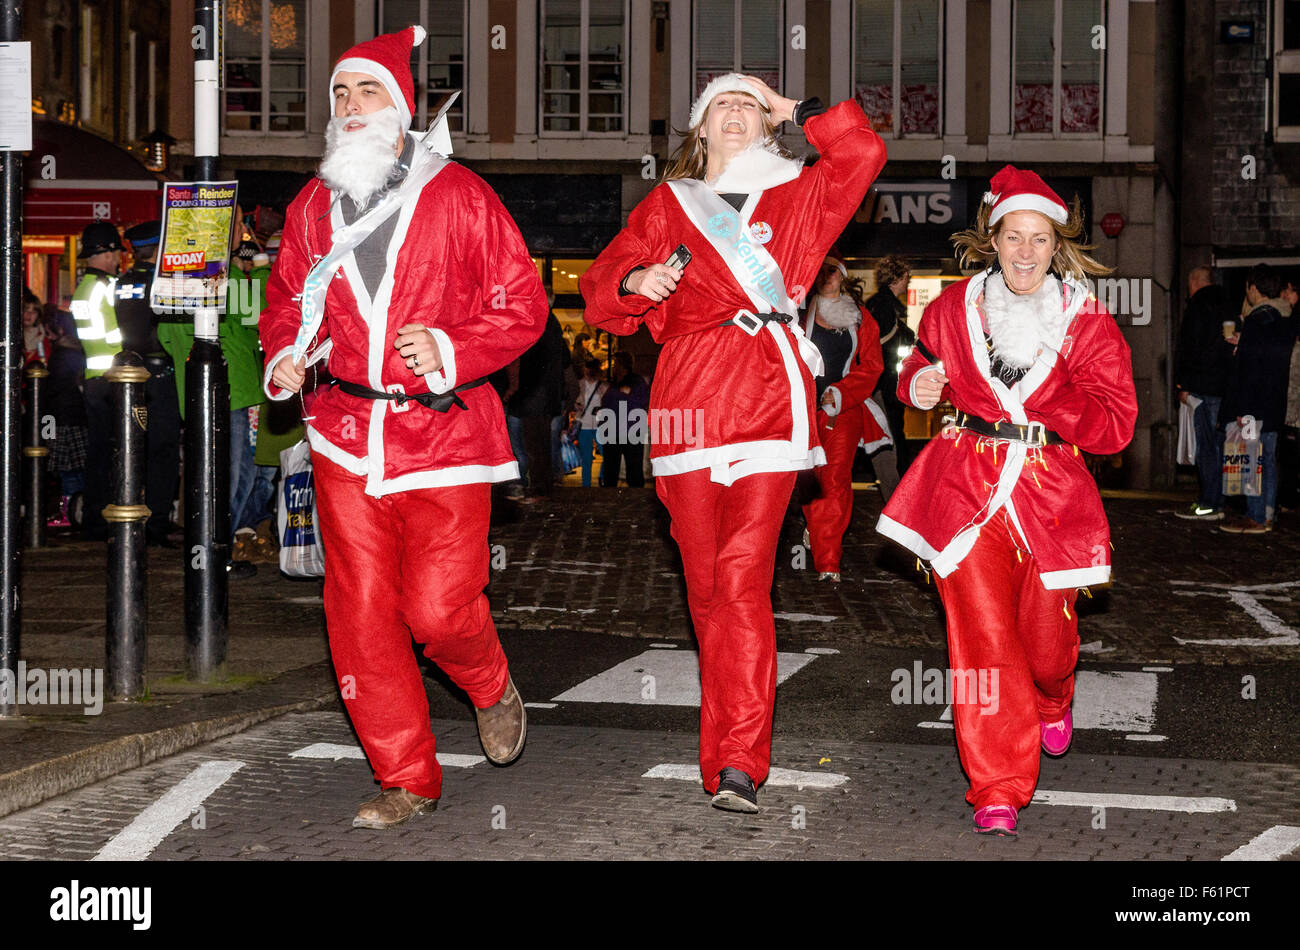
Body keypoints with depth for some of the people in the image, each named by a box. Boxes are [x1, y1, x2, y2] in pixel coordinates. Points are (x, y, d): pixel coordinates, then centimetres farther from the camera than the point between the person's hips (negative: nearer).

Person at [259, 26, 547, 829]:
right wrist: (284, 355, 2)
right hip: (348, 437, 4)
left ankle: (493, 688, 30)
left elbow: (523, 305, -3)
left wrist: (452, 351, -18)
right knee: (361, 612, 4)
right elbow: (288, 299, 23)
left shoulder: (458, 196, -3)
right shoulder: (315, 206, 10)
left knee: (438, 608, -7)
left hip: (444, 433, -4)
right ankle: (407, 779, 18)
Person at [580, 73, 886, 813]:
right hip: (689, 398, 2)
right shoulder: (667, 206, 19)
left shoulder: (793, 196, 18)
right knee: (706, 584, 2)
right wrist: (637, 281, -7)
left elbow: (863, 154, 5)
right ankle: (728, 747, 14)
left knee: (742, 578, -13)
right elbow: (602, 287, 15)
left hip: (770, 399, -2)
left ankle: (741, 764, -16)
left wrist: (793, 109, 13)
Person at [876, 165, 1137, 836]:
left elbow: (1115, 426, -6)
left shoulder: (1086, 322, -1)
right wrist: (920, 386, -1)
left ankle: (1052, 703, 47)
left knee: (1044, 634, 8)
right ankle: (997, 791, -2)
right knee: (981, 634, -10)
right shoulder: (954, 309, 5)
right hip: (967, 489, 0)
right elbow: (923, 365, 24)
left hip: (1049, 494, 0)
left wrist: (1042, 392, -21)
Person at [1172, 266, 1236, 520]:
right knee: (1219, 444, 11)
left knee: (1206, 446, -7)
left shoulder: (1197, 308, -8)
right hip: (1227, 387, 8)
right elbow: (1234, 346, 18)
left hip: (1203, 387, -8)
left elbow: (1188, 349, -13)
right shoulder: (1229, 308, 16)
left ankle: (1209, 505, -7)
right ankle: (1219, 502, 13)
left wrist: (1183, 385, -9)